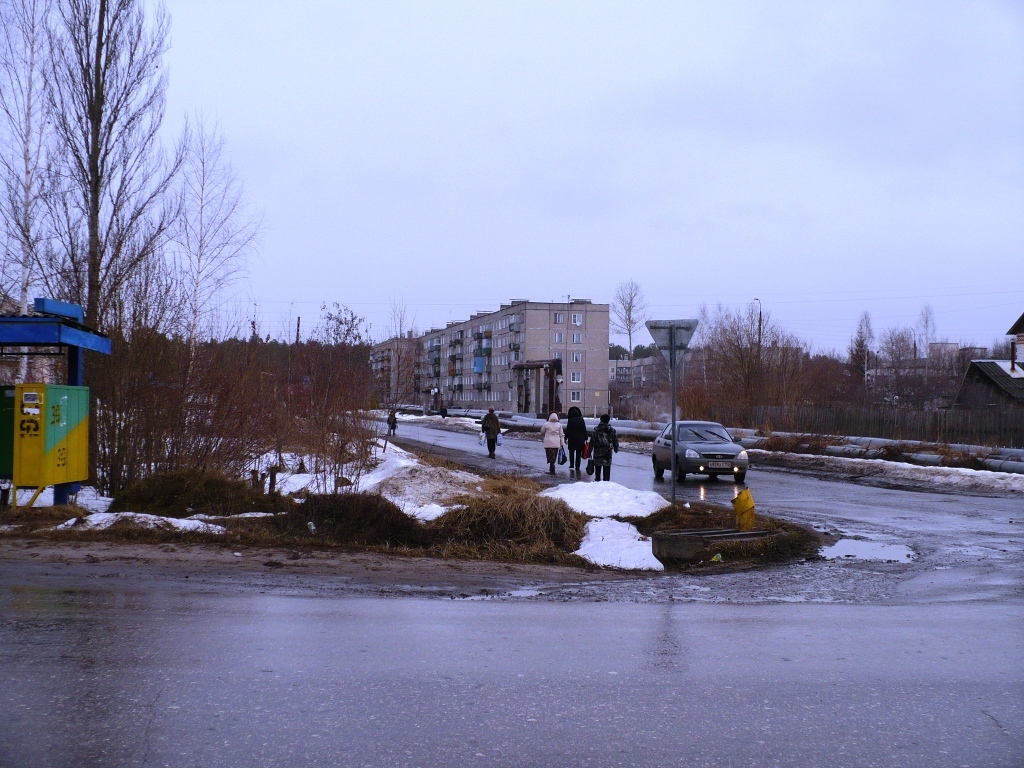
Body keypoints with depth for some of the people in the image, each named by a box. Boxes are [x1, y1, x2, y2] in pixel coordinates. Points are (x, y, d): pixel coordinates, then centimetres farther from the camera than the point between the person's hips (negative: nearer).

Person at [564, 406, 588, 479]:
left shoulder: (570, 421, -9)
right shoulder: (581, 420, -2)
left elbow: (567, 430, -7)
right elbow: (584, 430, 1)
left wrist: (565, 438, 2)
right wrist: (585, 439, 7)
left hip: (572, 440, -2)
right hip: (580, 440, 2)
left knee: (571, 454, 12)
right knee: (578, 455, 8)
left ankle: (571, 467, 1)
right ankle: (577, 468, 7)